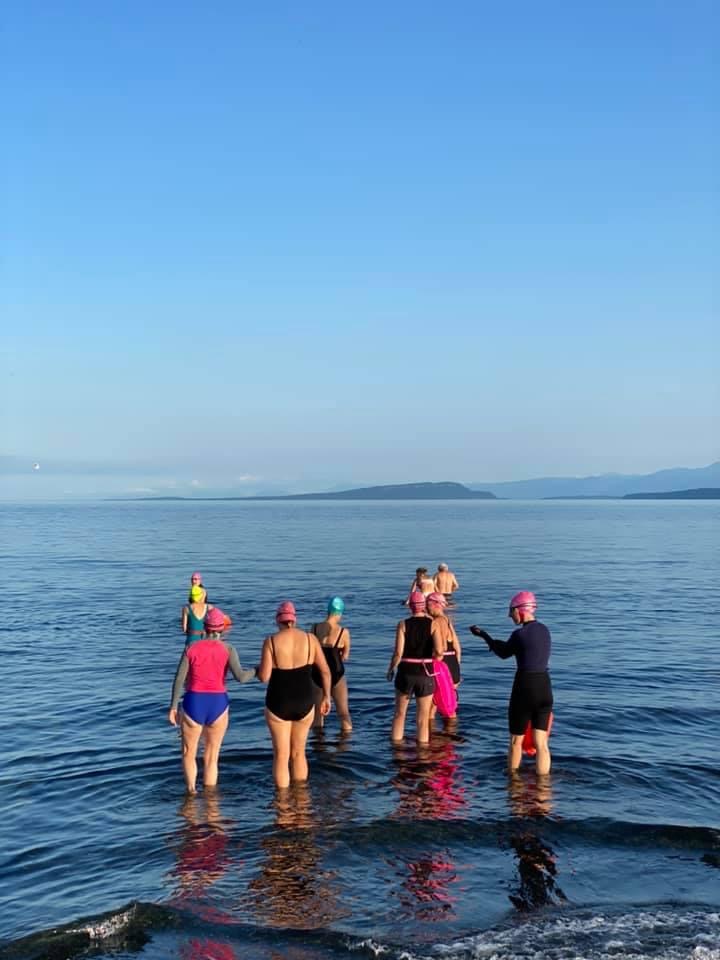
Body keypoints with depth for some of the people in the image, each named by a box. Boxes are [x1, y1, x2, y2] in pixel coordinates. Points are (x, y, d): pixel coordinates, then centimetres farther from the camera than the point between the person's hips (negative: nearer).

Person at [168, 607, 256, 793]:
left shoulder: (191, 648, -1)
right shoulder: (228, 649, -4)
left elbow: (179, 679, -4)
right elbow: (240, 677, -15)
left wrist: (173, 706, 1)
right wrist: (256, 671, 4)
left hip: (193, 704, 0)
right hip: (218, 705, 0)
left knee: (189, 753, 17)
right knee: (211, 757, 15)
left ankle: (191, 790, -3)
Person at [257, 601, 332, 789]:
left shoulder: (271, 641, -11)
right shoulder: (310, 638, -4)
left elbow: (264, 677, -13)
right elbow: (325, 671, -2)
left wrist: (259, 668, 9)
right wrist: (326, 697, 10)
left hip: (278, 704, -2)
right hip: (304, 703, 2)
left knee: (281, 756, 10)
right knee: (298, 753, 20)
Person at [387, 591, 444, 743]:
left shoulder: (403, 625, -6)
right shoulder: (433, 624, -5)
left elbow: (398, 652, -12)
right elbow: (439, 652, -17)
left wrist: (391, 669, 3)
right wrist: (436, 656, 5)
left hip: (405, 673, 0)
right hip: (425, 674, 0)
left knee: (399, 714, 17)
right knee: (422, 718, 10)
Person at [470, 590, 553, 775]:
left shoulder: (519, 634, -14)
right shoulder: (544, 630, 7)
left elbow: (504, 654, 4)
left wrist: (483, 634, 14)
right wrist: (497, 643, 21)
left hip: (524, 690, -5)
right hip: (545, 688, 5)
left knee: (516, 740, 15)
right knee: (541, 743, 7)